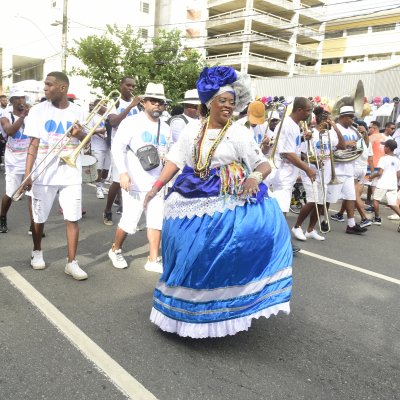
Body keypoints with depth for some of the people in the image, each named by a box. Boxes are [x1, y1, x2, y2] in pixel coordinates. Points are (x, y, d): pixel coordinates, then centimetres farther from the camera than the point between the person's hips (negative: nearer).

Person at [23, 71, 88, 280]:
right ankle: (37, 251, 35)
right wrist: (27, 173, -13)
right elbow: (34, 144, -5)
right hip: (44, 174, -1)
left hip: (71, 174, 1)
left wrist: (80, 134, -10)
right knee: (39, 217, 11)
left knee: (73, 218, -1)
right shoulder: (38, 110, -3)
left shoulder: (77, 111, 3)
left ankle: (71, 262, 6)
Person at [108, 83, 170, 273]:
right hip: (134, 183, -5)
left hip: (156, 184, 5)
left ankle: (153, 260, 15)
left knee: (156, 221, 4)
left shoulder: (165, 128, 12)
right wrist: (123, 172, -24)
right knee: (129, 222, -1)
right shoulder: (131, 122, -5)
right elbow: (117, 147, -13)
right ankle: (115, 250, 26)